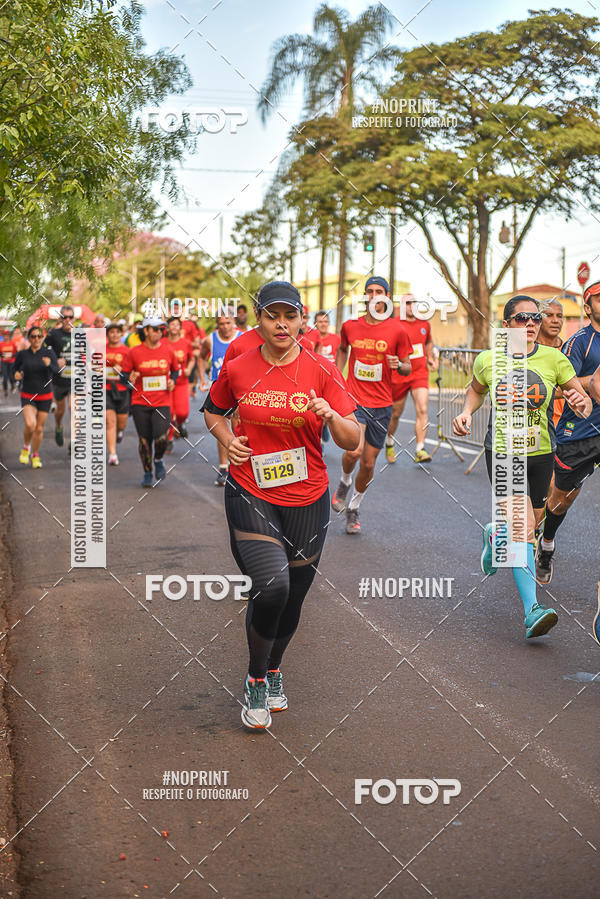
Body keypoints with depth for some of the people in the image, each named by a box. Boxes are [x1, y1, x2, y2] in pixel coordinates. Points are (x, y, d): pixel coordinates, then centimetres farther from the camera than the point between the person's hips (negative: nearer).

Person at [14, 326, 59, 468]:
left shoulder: (49, 353, -5)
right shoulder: (22, 354, -1)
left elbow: (56, 371, -16)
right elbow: (16, 369, 14)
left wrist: (49, 365, -38)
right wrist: (17, 375, -9)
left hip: (45, 396, 1)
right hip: (28, 396, -1)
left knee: (39, 428, 6)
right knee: (30, 424, -22)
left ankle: (35, 455, 28)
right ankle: (26, 448, 7)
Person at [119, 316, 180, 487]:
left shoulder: (167, 351, 3)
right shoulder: (135, 352, -3)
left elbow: (175, 369, 20)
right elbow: (123, 374, 4)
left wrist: (172, 380, 1)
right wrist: (130, 379, -18)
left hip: (162, 403, 0)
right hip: (140, 404, 0)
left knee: (161, 438, -16)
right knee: (145, 440, 3)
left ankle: (158, 460, 17)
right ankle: (147, 473, 23)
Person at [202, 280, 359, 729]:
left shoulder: (321, 371, -5)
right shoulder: (237, 370, -2)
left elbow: (353, 441, -7)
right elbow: (213, 411, 19)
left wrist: (332, 416, -26)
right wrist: (228, 440, 0)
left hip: (307, 499, 2)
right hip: (251, 494, -1)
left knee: (293, 597, 11)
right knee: (271, 586, -19)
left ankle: (274, 670, 42)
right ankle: (256, 681, 5)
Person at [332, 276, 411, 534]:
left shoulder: (397, 330, -3)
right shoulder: (350, 326, 2)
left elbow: (407, 368, 5)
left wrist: (399, 364, -17)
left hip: (381, 405, 1)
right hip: (354, 400, -1)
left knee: (369, 463, 6)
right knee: (353, 451, -23)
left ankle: (353, 508, 28)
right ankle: (344, 483, 11)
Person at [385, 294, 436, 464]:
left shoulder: (424, 325, 7)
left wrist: (430, 358, 14)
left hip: (420, 374, 3)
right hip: (398, 375, -3)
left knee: (423, 410, -15)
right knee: (395, 413, 10)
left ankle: (420, 450, -16)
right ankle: (389, 443, 37)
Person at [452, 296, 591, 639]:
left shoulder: (553, 359, -5)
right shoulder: (487, 360, -3)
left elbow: (584, 400, -4)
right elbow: (476, 390, 18)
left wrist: (583, 403, -28)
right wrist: (467, 412, -2)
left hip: (540, 454, 3)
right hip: (501, 453, -3)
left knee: (532, 522, 18)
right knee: (522, 525, -19)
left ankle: (495, 535, 55)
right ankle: (532, 609, -21)